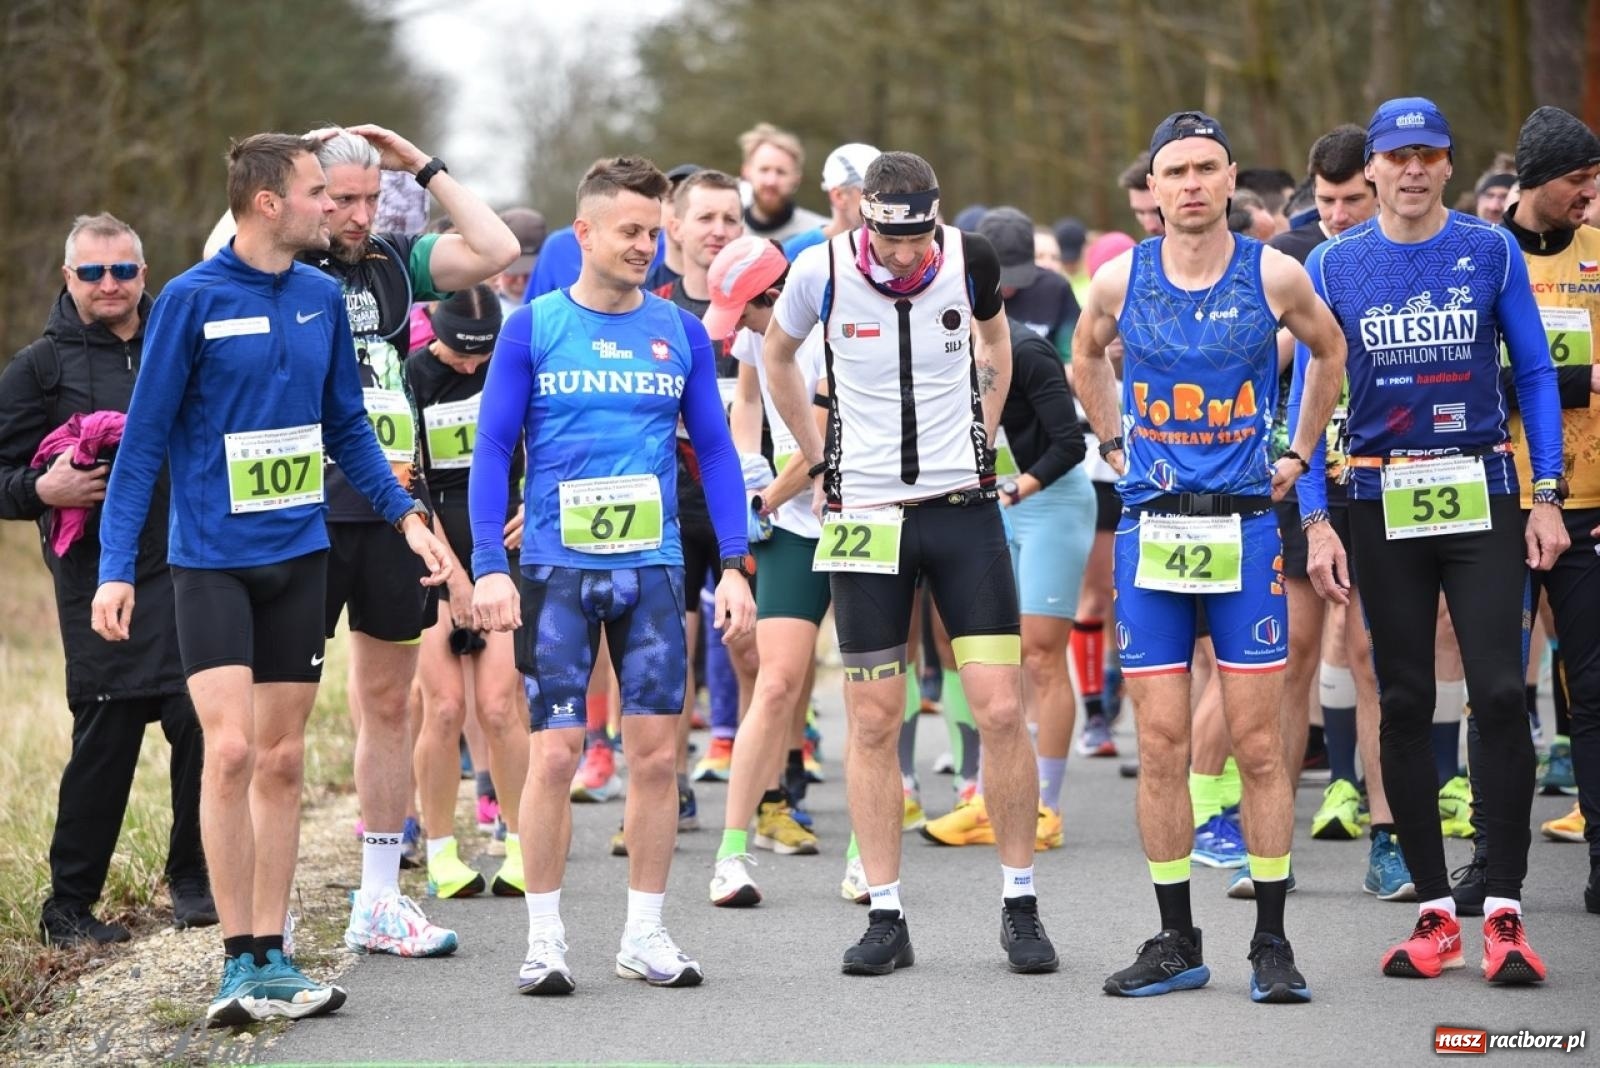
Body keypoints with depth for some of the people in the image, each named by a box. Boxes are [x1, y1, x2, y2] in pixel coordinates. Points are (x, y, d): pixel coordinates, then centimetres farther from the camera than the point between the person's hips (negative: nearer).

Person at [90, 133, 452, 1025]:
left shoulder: (322, 298, 5)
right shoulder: (193, 300, -10)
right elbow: (145, 440, -7)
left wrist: (406, 514, 5)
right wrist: (116, 567, -10)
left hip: (300, 556, 5)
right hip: (212, 562, -5)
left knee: (283, 759, 8)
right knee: (231, 749, -14)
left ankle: (272, 958, 15)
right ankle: (239, 961, -6)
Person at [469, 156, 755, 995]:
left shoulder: (680, 333, 7)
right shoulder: (532, 329, 0)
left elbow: (715, 450, 10)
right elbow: (492, 449, 0)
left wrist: (734, 566, 3)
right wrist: (489, 568, -8)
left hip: (653, 568, 2)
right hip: (557, 568, -2)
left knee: (656, 750, 1)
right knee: (554, 752, -5)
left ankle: (645, 934, 11)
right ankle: (544, 937, 5)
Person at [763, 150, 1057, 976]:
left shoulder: (969, 260, -6)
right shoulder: (823, 271, -9)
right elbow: (776, 354, 13)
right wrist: (818, 462, 10)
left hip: (963, 505, 0)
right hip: (866, 514, 0)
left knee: (1001, 709, -6)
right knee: (873, 721, 1)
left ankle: (1020, 906, 7)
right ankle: (884, 916, 9)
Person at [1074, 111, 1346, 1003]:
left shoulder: (1273, 276, -2)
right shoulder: (1121, 281, 3)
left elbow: (1330, 351, 18)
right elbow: (1087, 355, 25)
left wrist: (1298, 454, 14)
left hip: (1243, 527, -1)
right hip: (1151, 530, 2)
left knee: (1258, 743, -2)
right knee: (1162, 746, 1)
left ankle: (1272, 942, 4)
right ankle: (1178, 943, 9)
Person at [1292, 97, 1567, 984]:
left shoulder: (1492, 252, 3)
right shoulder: (1332, 266, 4)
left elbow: (1535, 373, 7)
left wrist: (1547, 494, -1)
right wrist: (1314, 518, -1)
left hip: (1483, 498, -1)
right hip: (1383, 505, 1)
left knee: (1499, 694, -9)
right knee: (1405, 704, 4)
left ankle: (1503, 912, -5)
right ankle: (1433, 909, 11)